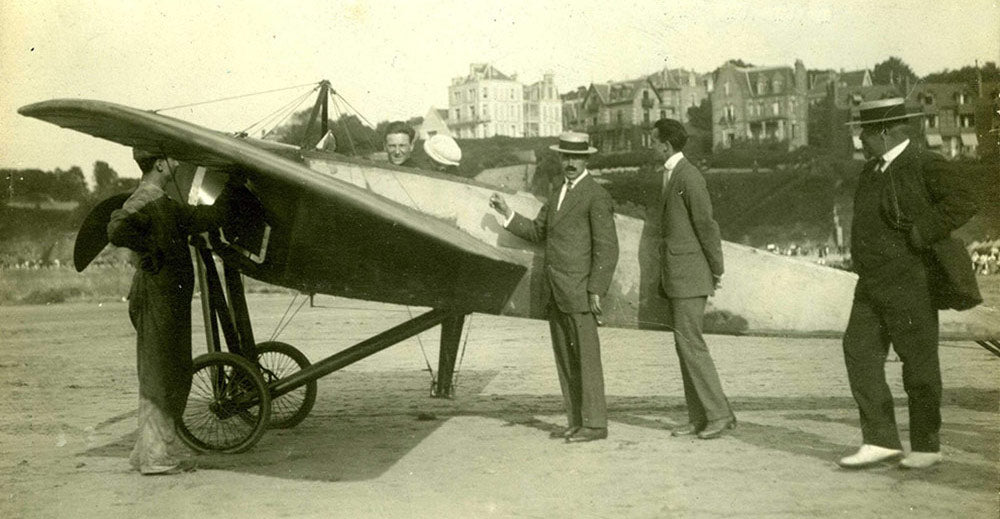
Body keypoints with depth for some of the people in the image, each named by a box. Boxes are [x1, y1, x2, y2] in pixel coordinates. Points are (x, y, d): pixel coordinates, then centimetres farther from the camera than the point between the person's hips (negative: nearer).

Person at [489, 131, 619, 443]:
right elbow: (537, 232, 20)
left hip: (578, 291, -8)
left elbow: (606, 248, -12)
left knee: (586, 357, -4)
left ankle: (594, 423, 3)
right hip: (555, 292, 8)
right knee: (565, 360, 10)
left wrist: (596, 291, -16)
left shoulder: (596, 197, -8)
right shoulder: (559, 193, 18)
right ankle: (576, 422, 17)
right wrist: (507, 213, 9)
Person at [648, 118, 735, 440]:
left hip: (689, 274, -10)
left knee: (690, 343, -9)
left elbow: (707, 225, -14)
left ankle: (719, 413, 0)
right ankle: (699, 417, 13)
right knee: (685, 345, 9)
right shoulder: (669, 175, 16)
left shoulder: (688, 176, -15)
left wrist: (716, 271, -9)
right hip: (675, 275, 10)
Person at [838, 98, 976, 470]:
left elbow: (961, 205, -23)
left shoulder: (926, 166, -11)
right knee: (859, 351, -1)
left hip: (909, 285, -8)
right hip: (872, 285, 8)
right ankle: (881, 440, 5)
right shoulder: (872, 170, 14)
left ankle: (926, 446, 17)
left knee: (919, 363, 3)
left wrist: (920, 236, -23)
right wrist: (864, 263, 14)